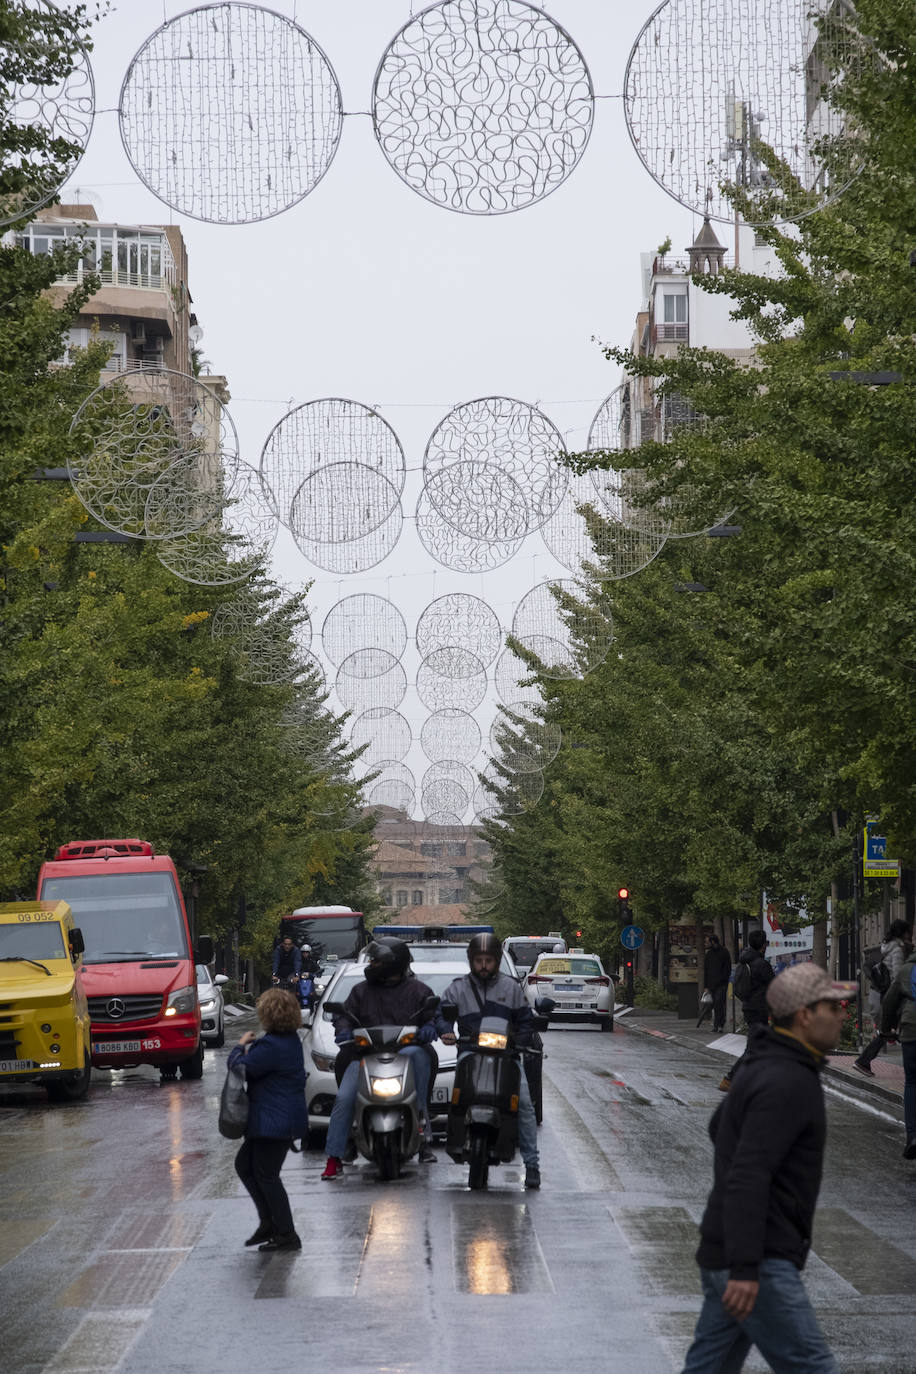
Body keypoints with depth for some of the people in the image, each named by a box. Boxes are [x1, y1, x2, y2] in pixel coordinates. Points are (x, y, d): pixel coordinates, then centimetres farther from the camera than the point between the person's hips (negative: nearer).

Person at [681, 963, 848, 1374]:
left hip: (729, 1259, 10)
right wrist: (746, 1269, -29)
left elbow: (720, 1128, 32)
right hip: (759, 1264, -10)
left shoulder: (765, 1067, 14)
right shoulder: (786, 1083, -18)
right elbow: (747, 1177, -25)